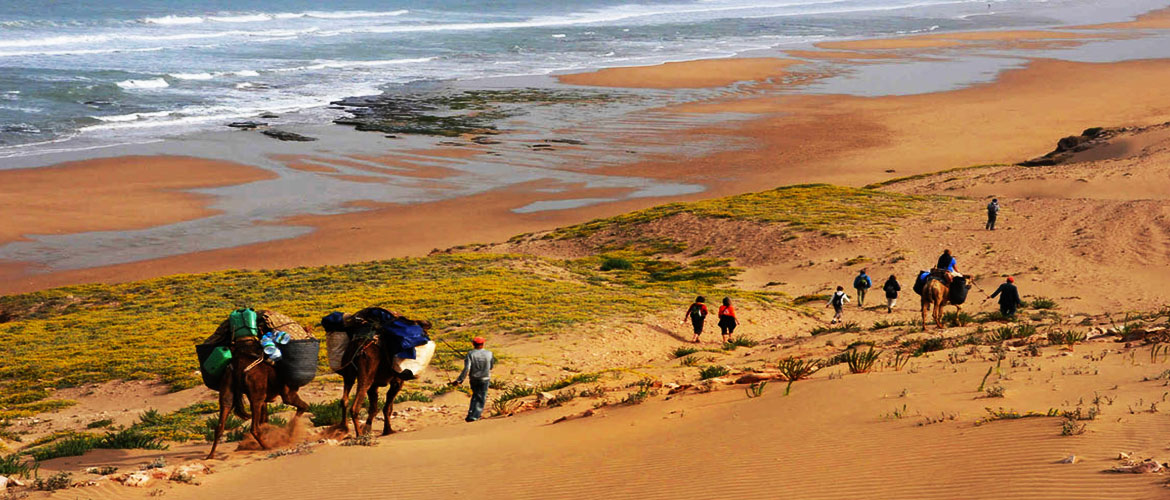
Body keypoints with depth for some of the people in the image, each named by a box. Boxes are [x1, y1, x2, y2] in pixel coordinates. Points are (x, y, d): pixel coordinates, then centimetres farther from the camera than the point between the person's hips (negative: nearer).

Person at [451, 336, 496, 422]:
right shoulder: (489, 354, -7)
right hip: (485, 379, -1)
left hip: (473, 379, 1)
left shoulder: (470, 354, -12)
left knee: (475, 395, 23)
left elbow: (466, 369, -20)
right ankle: (475, 416, -3)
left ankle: (471, 412, 15)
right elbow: (491, 366, 7)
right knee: (481, 398, 6)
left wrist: (459, 380, -18)